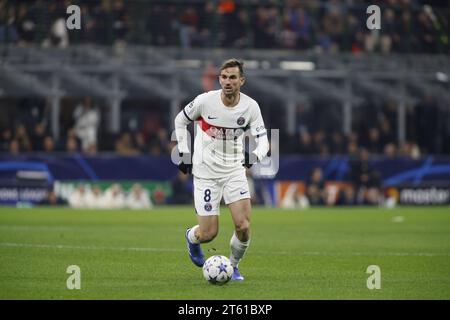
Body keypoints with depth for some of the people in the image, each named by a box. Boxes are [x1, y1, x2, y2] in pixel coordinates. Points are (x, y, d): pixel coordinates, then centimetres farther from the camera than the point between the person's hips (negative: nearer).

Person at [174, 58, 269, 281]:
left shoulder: (250, 106, -8)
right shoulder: (205, 100, -13)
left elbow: (263, 140, -6)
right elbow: (180, 120, 5)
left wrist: (255, 155, -28)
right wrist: (184, 153, 1)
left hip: (235, 171, 2)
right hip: (206, 173, -2)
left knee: (243, 227, -13)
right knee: (208, 234, -5)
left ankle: (233, 267, 16)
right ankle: (191, 237, 34)